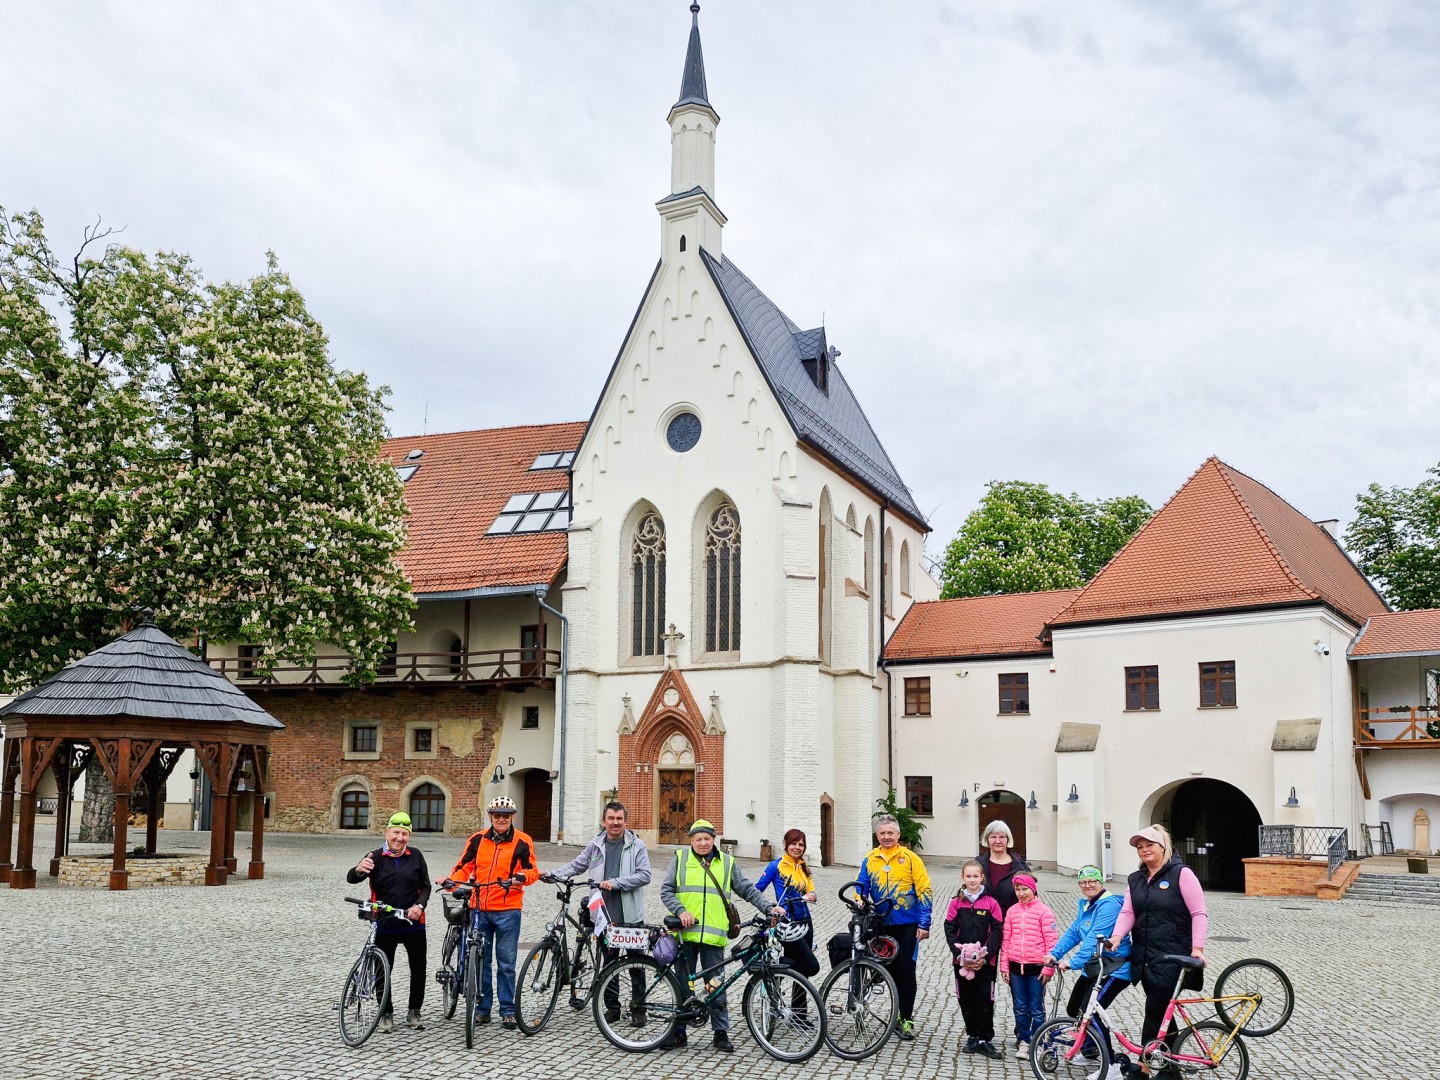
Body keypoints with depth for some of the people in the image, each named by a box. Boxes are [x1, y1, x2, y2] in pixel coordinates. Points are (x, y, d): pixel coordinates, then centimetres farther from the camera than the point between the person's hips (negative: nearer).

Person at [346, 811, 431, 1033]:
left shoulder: (415, 856, 2)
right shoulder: (375, 857, -3)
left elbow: (425, 886, 6)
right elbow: (351, 879, -14)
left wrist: (419, 905, -14)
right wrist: (358, 870, -39)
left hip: (413, 923, 2)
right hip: (385, 924, -1)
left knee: (419, 969, 7)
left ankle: (414, 1012, 22)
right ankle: (386, 1014, 19)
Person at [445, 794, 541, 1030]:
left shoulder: (522, 842, 0)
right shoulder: (478, 840, 7)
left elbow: (532, 870, 2)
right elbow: (464, 867, 11)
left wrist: (521, 877, -19)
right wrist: (451, 881, -7)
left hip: (507, 910, -3)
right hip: (479, 909, 3)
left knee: (506, 963, 1)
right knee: (479, 960, 8)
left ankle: (508, 1010, 12)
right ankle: (483, 1008, 20)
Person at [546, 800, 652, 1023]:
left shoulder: (637, 846, -2)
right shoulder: (595, 846, 9)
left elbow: (644, 875, -9)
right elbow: (576, 865, 16)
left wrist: (615, 883, -17)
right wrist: (553, 874, 2)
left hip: (631, 915, -3)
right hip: (606, 914, 3)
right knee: (609, 961, 10)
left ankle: (638, 1008, 13)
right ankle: (612, 1007, 21)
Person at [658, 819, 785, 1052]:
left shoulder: (727, 863, 12)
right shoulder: (681, 859, 7)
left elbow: (747, 890, 15)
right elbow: (666, 890, 5)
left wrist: (768, 908, 4)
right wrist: (680, 911, -10)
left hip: (713, 935, 0)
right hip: (685, 932, 0)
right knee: (683, 985, 7)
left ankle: (721, 1033, 12)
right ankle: (679, 1032, 17)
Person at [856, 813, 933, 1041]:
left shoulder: (910, 858, -6)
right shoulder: (870, 860, 3)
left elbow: (924, 891, -6)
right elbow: (862, 890, 10)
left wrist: (924, 924, -10)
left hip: (908, 925, -3)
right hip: (882, 926, 3)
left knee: (906, 971, -3)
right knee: (892, 971, 11)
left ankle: (906, 1019, 5)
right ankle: (904, 1010, 25)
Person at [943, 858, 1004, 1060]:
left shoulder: (991, 903, -2)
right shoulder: (956, 903, 3)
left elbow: (997, 931, -4)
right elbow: (950, 930, 1)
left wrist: (985, 957, -12)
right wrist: (960, 954, -12)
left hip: (985, 962, -2)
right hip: (961, 962, 2)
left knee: (985, 1000, -2)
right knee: (966, 1001, 8)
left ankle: (986, 1039, 9)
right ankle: (972, 1037, 21)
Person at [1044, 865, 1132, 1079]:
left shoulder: (1109, 905, -20)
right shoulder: (1084, 904, 11)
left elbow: (1095, 937, -30)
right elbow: (1073, 931, 8)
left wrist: (1074, 961, -37)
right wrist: (1055, 953, -6)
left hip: (1115, 968, -10)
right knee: (1073, 1010, 15)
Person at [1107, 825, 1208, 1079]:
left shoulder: (1181, 874, -6)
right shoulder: (1136, 879, 12)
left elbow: (1199, 914, -9)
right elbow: (1128, 912, 4)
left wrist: (1197, 948, -17)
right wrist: (1116, 936, -13)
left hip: (1170, 955, -6)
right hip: (1143, 954, 6)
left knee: (1154, 1009, -8)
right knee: (1163, 1010, 12)